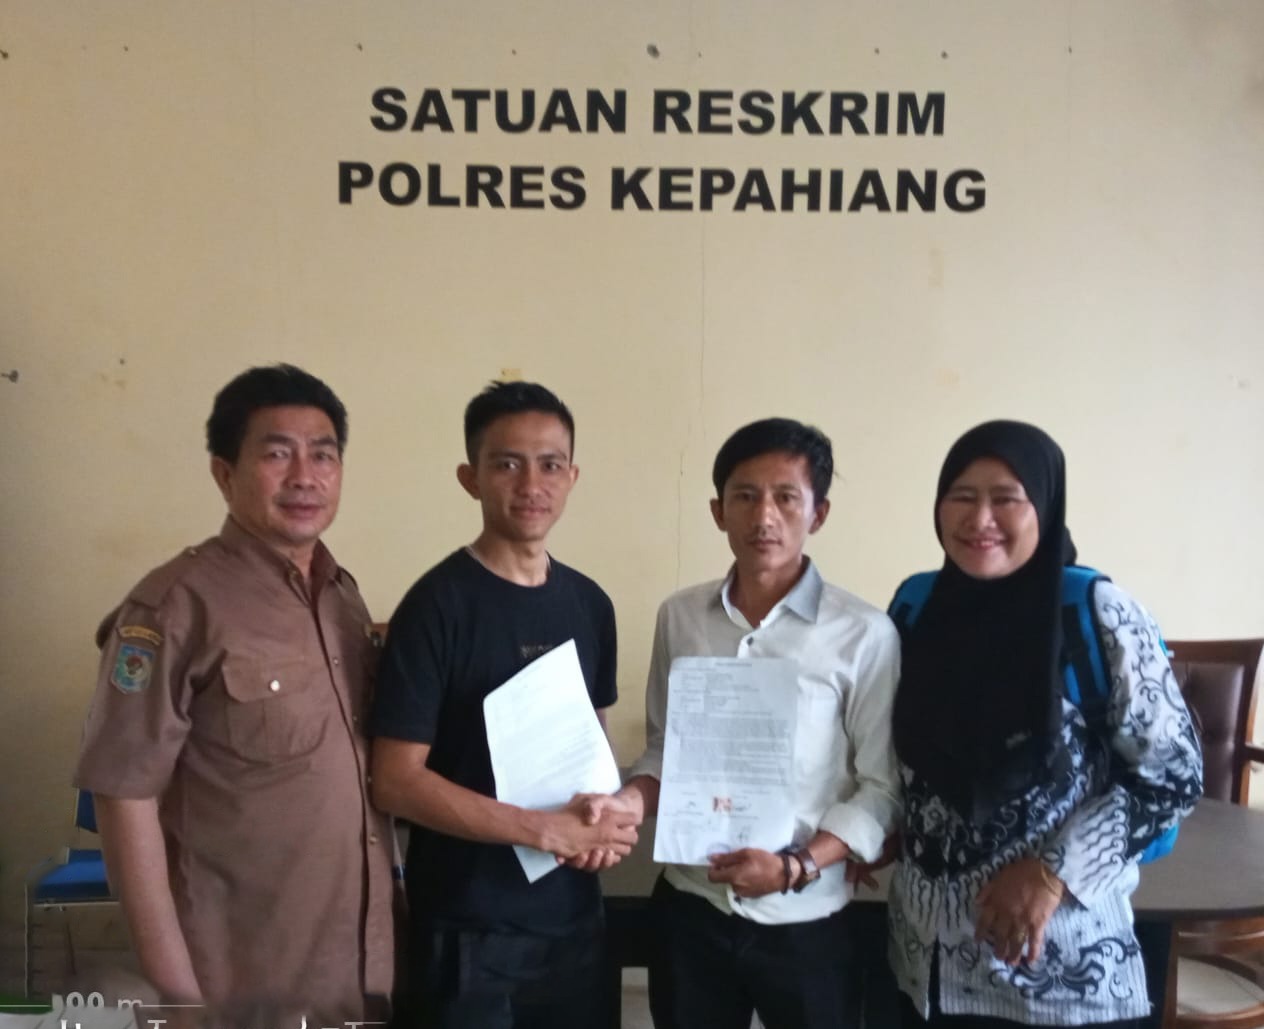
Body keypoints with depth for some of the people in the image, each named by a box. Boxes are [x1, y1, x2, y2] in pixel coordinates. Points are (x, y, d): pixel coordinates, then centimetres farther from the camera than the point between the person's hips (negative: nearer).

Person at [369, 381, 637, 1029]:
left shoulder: (590, 605, 4)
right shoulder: (437, 605, -14)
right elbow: (397, 781, -16)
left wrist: (605, 818, -7)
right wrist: (549, 831, -19)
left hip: (573, 917, 6)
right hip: (467, 930, -5)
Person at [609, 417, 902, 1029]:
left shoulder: (864, 634, -10)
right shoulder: (679, 617, 1)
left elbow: (881, 788, -8)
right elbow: (663, 749, 9)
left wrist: (796, 868, -18)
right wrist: (629, 801, -10)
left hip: (803, 924, -3)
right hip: (689, 909, 3)